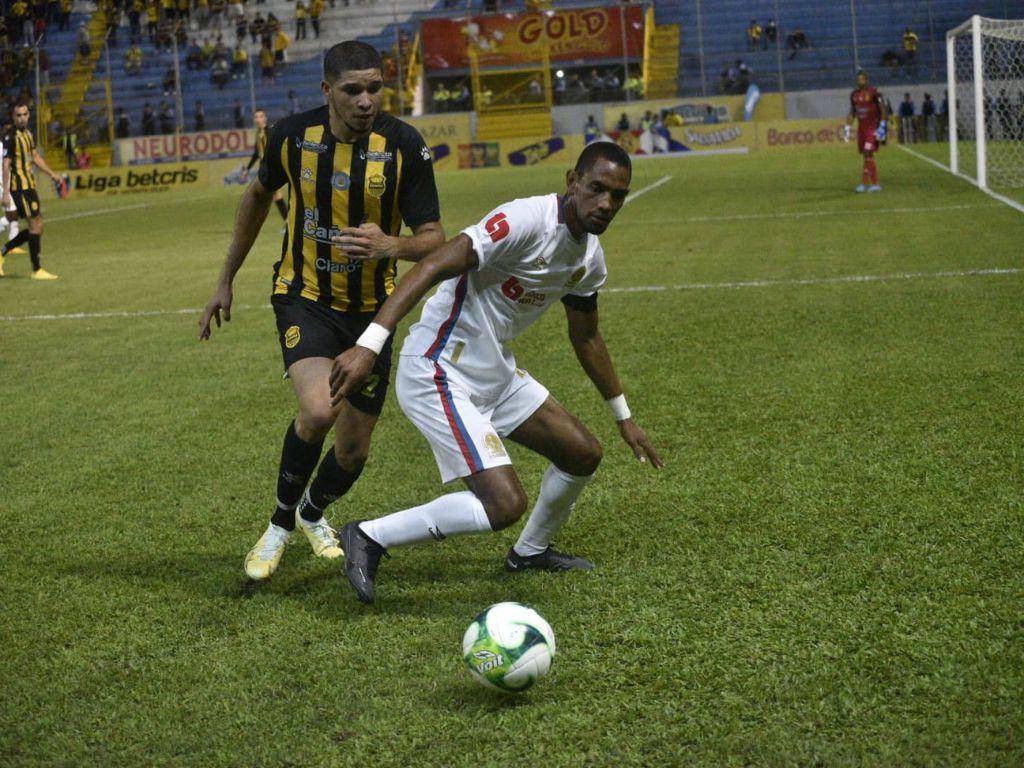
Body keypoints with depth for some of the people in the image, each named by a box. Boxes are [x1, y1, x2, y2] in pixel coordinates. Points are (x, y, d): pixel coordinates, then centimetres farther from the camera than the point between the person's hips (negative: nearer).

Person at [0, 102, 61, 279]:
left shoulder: (29, 134, 13)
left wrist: (51, 174, 15)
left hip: (30, 185, 9)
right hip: (19, 186, -9)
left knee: (36, 227, 10)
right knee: (35, 225, -8)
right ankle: (37, 270, -1)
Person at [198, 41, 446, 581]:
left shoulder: (403, 145, -17)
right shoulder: (293, 135, -12)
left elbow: (434, 238, -16)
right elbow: (258, 195, 9)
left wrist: (391, 245, -39)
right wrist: (226, 280, 14)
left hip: (371, 308, 1)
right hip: (304, 297, -1)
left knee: (353, 453, 8)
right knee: (318, 411, -28)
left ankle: (313, 513, 44)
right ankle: (280, 525, -1)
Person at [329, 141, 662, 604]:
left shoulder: (589, 258, 5)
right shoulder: (527, 221, -24)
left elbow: (586, 337, 22)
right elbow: (432, 268, -31)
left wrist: (623, 417, 29)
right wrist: (368, 346, -40)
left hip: (495, 372, 9)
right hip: (437, 375, -9)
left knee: (583, 454, 14)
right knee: (505, 504, -19)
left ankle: (530, 552, 40)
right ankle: (368, 538, -3)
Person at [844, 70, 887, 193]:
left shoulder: (873, 92, -10)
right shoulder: (854, 94, 9)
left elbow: (883, 109, -9)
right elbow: (852, 113, 18)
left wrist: (882, 126, -15)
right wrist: (847, 127, 12)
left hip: (873, 127, -7)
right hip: (861, 127, 7)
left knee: (868, 153, -15)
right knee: (866, 155, 6)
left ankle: (864, 182, -14)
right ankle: (875, 184, 11)